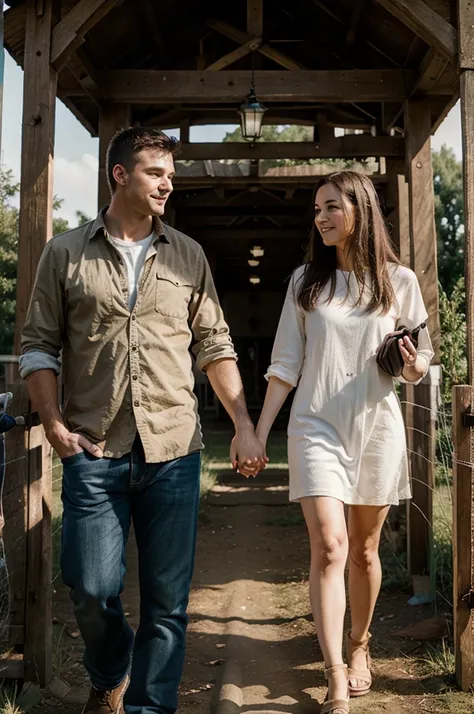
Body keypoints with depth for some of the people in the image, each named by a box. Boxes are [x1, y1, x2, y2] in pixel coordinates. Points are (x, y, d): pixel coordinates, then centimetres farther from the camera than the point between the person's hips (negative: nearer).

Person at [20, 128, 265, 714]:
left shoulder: (188, 256, 10)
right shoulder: (65, 254, 5)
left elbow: (215, 346, 10)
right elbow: (38, 345, 5)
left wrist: (244, 426, 2)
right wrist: (54, 423, -6)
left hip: (173, 450, 2)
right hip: (93, 451, -1)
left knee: (167, 595, 5)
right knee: (92, 588, 4)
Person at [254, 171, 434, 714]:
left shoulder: (398, 280, 3)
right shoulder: (305, 281, 5)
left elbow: (422, 353, 10)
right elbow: (286, 364, 6)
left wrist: (416, 368, -14)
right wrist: (259, 432, 2)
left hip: (377, 428, 1)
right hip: (317, 426, 0)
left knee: (365, 550, 11)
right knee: (328, 548, -12)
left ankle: (358, 646, 34)